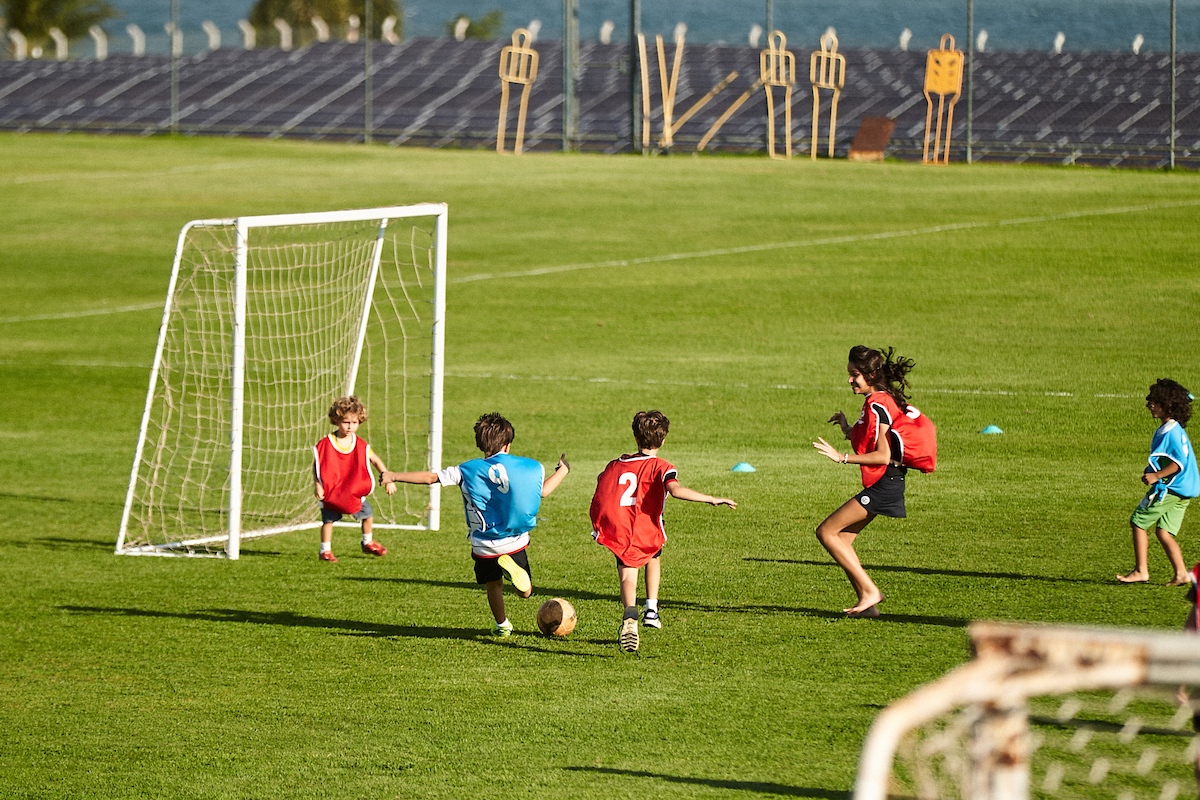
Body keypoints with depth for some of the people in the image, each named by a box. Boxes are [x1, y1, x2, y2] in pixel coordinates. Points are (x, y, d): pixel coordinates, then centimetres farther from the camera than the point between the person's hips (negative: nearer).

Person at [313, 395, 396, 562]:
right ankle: (325, 550, 6)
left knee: (367, 513, 11)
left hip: (355, 490, 4)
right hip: (331, 489, -4)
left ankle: (367, 543, 34)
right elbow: (316, 465, -12)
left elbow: (376, 461, 1)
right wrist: (317, 484, -22)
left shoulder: (361, 445, -7)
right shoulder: (326, 445, -17)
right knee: (329, 518, -6)